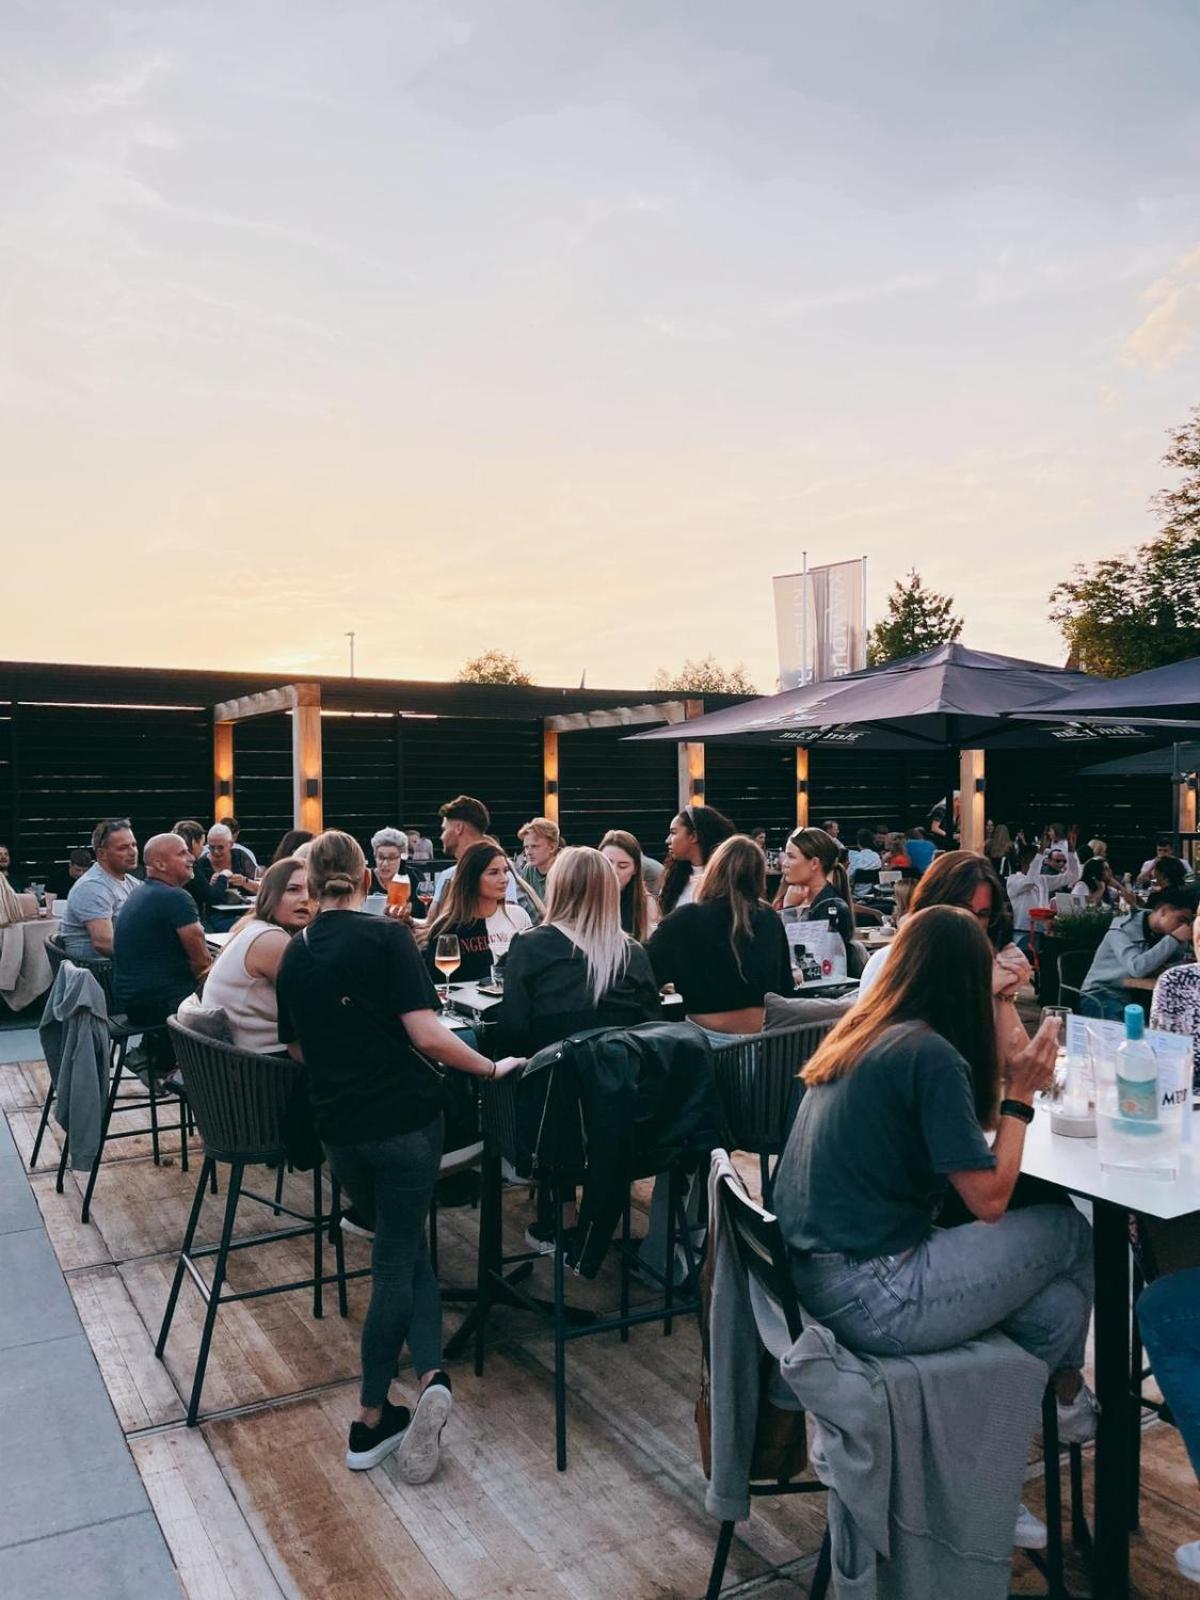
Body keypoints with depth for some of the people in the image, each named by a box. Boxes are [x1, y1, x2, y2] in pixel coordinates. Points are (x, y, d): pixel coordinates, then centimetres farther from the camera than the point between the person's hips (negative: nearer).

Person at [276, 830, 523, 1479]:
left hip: (337, 1126, 5)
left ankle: (430, 1373, 6)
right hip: (404, 1116, -4)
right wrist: (492, 1067, -6)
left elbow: (296, 1049, 13)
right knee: (396, 1259, 9)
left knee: (403, 1251, 19)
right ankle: (371, 1420, 10)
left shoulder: (293, 956, 4)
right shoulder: (387, 936, -12)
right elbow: (426, 1035, -19)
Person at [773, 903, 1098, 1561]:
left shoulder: (855, 1033, 8)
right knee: (1069, 1232, 6)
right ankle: (1065, 1396, 32)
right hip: (870, 1298, -8)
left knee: (1060, 1304, 11)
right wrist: (1021, 1095, -3)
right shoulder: (930, 1053, -17)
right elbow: (989, 1199, -13)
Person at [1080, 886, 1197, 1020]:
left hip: (1135, 996, 7)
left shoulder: (1163, 933, 5)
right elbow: (1137, 968, -31)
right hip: (1102, 995, -7)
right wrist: (1174, 939, -26)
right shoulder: (1123, 930, -15)